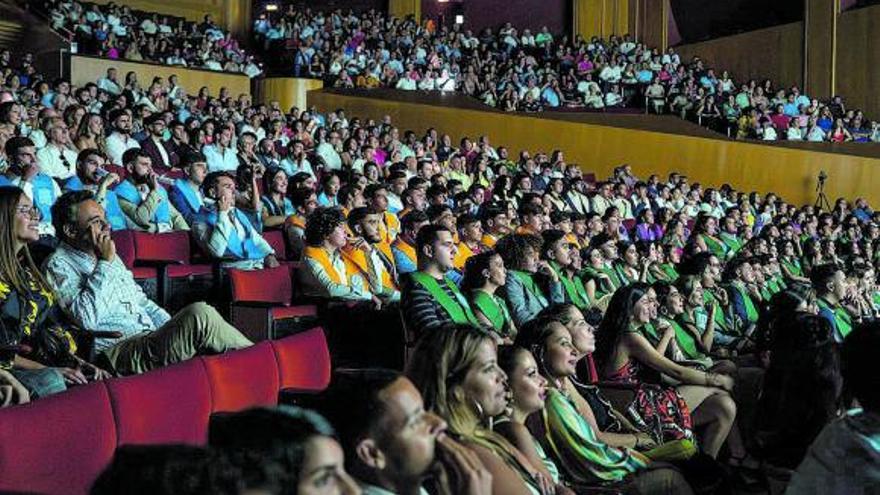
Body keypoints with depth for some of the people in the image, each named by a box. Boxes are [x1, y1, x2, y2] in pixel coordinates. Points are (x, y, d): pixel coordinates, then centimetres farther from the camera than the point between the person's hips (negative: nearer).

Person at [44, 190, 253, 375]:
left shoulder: (109, 256, 23)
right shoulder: (58, 266, -2)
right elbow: (86, 319, -18)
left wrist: (176, 330, 11)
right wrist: (105, 264, -11)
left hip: (152, 339, 8)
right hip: (120, 352, -8)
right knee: (199, 314, -26)